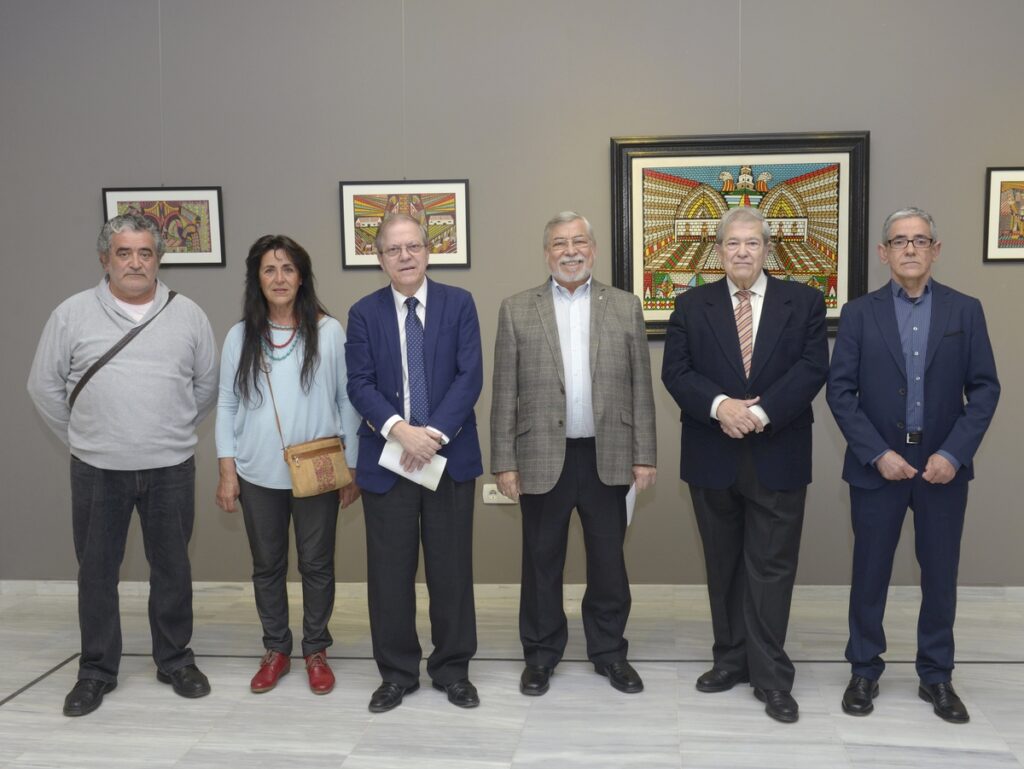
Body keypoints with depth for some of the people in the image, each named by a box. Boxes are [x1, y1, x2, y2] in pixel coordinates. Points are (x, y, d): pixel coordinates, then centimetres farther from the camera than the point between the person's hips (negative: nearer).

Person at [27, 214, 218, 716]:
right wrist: (81, 438, 7)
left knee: (172, 569, 10)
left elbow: (207, 384, 10)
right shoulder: (72, 314, -1)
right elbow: (44, 386, 6)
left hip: (170, 468, 0)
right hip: (97, 470, 0)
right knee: (96, 572, 9)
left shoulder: (187, 315, 1)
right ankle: (96, 670, 25)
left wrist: (175, 432, 10)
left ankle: (176, 661, 26)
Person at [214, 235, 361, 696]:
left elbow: (347, 401, -1)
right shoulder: (240, 336, 1)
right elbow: (227, 406, 5)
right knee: (267, 566, 14)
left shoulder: (329, 332, -5)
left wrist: (353, 467, -1)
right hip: (258, 474, 2)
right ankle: (276, 650, 31)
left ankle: (316, 651, 27)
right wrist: (227, 471, 1)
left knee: (316, 564, 9)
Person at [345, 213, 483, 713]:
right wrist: (399, 430, -20)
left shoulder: (459, 304, 2)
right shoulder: (364, 313, 5)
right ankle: (396, 672, 23)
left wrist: (434, 433, -16)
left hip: (450, 455, 0)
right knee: (389, 571, 7)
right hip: (386, 458, 1)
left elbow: (470, 376, -6)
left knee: (451, 568, 8)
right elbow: (360, 384, -4)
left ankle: (453, 670, 24)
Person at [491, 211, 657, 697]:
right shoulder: (516, 310, 2)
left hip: (607, 458, 1)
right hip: (543, 458, -1)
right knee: (541, 562, 10)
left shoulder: (625, 307, 6)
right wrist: (504, 462, -4)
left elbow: (640, 387, 4)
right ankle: (541, 654, 26)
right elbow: (505, 394, 1)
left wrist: (644, 456, 0)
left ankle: (609, 652, 28)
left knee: (608, 561, 11)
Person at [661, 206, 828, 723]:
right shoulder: (691, 305, 5)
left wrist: (761, 412, -20)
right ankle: (731, 659, 26)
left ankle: (771, 677, 11)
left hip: (777, 456, -2)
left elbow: (812, 369, -8)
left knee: (771, 567, 2)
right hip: (713, 456, 2)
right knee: (723, 565, 12)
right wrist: (720, 405, -20)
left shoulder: (804, 302, 3)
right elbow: (675, 372, -3)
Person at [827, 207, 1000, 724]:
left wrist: (954, 453, -12)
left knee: (940, 575, 10)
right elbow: (840, 392, -4)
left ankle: (936, 676, 26)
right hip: (877, 464, -1)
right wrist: (877, 453, -13)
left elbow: (984, 388, -1)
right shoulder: (859, 313, 0)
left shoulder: (965, 311, 3)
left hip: (943, 465, 1)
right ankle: (865, 671, 23)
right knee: (870, 574, 7)